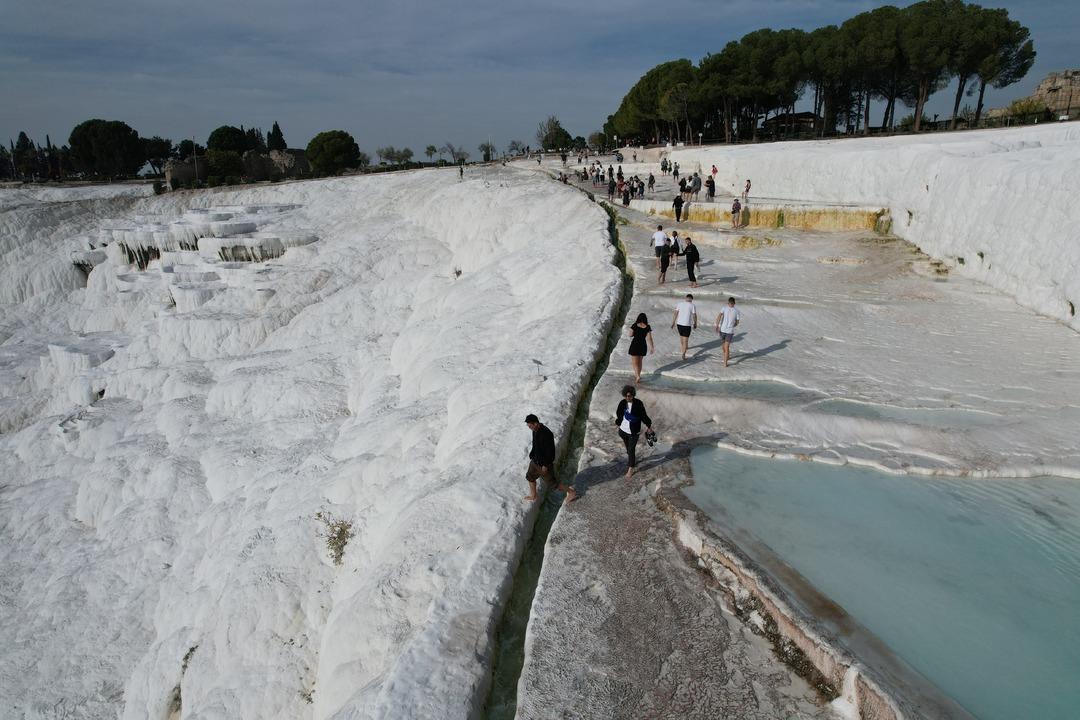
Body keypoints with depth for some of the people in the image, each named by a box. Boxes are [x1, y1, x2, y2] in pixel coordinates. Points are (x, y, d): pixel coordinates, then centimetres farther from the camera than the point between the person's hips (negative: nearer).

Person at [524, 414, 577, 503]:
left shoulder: (546, 434, -34)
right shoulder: (535, 430, -6)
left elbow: (550, 451, -28)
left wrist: (545, 465, -22)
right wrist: (531, 455, 18)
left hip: (544, 463, -8)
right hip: (536, 460, 8)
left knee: (551, 482, 9)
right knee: (530, 476, 23)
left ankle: (571, 492, 27)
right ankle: (533, 495, 46)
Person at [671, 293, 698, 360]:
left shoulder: (680, 304, 3)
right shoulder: (693, 306, -6)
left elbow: (675, 313, -2)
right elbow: (694, 316, -5)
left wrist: (673, 322, 2)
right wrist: (695, 324, 9)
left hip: (679, 323, 4)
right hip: (687, 325, -4)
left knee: (681, 335, 28)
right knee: (685, 340, 0)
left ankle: (682, 347, 49)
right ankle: (683, 354, -11)